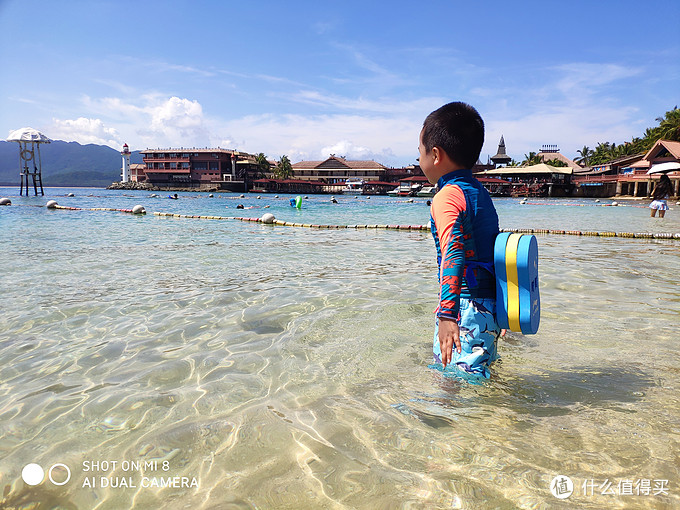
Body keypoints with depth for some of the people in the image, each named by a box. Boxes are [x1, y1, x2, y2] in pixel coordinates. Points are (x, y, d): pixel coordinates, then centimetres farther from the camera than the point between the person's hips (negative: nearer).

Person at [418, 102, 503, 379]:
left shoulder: (447, 197, -13)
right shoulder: (480, 192, 16)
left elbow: (453, 254, -29)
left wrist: (447, 315, -37)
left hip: (467, 307, -10)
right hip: (491, 307, 10)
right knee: (480, 374, 21)